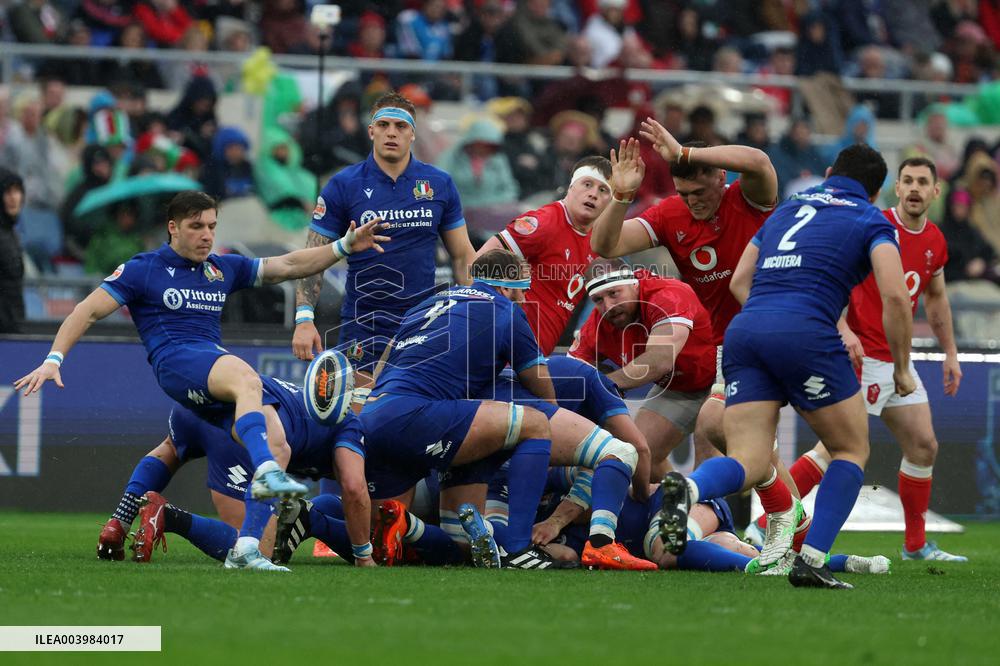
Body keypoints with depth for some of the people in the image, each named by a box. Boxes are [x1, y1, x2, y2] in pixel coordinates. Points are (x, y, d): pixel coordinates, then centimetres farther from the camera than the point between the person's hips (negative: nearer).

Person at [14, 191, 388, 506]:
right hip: (175, 362, -7)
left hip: (220, 368, 7)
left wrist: (345, 247, 15)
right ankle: (265, 474, -57)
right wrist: (53, 360, -5)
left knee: (277, 445, -15)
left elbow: (287, 266, 25)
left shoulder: (223, 269, 23)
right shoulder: (144, 270, 8)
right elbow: (90, 310, 6)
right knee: (246, 379, -38)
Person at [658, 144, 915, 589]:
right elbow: (894, 295, -3)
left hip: (743, 332, 5)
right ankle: (810, 562, 0)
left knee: (747, 464, 0)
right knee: (852, 450, 14)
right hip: (806, 334, -5)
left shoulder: (788, 209, 29)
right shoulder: (871, 222, 12)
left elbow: (739, 281, 25)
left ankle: (688, 488, -35)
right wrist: (901, 368, 8)